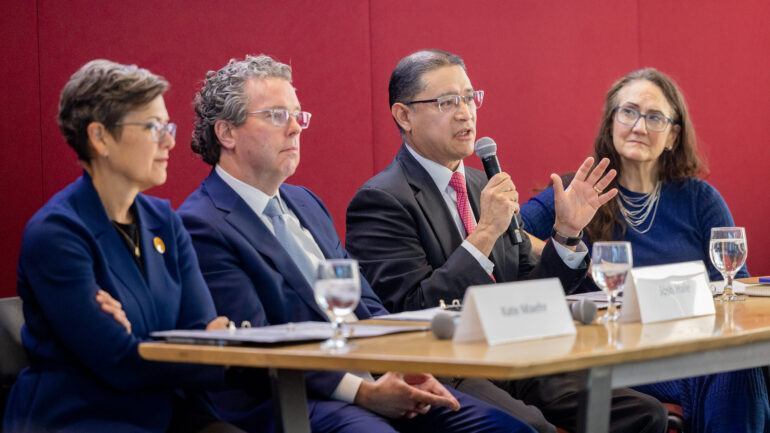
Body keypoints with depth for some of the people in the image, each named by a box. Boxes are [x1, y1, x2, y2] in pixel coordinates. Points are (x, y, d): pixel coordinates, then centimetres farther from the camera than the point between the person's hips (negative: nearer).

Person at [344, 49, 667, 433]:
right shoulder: (381, 200, -6)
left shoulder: (482, 187, 18)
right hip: (441, 377, -7)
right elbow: (413, 311, -16)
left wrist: (566, 232, 5)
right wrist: (485, 233, -18)